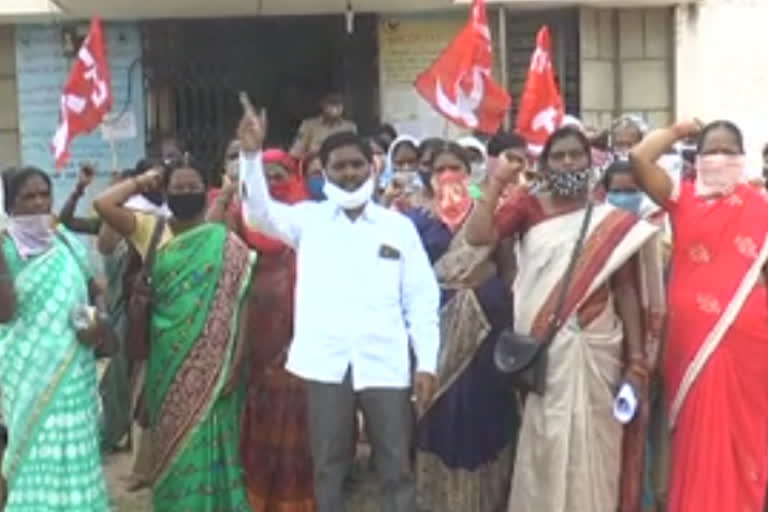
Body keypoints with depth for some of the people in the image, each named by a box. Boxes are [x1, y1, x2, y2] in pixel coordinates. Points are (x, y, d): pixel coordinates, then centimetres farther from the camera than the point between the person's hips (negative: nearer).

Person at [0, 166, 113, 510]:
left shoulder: (69, 243, 5)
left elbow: (95, 293, 15)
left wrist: (99, 321, -5)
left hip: (73, 369, 4)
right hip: (29, 371, -4)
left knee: (75, 450, 12)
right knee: (37, 454, -1)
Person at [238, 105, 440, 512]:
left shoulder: (399, 226, 9)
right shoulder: (309, 219, 10)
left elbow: (421, 298, 7)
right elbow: (259, 213, -6)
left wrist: (427, 362, -1)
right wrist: (251, 154, -20)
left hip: (385, 363, 0)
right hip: (327, 362, 0)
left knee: (396, 467, 6)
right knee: (328, 466, 9)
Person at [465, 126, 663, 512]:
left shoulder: (613, 222, 4)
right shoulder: (529, 208, 4)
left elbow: (626, 292, 4)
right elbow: (477, 236, -10)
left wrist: (636, 360, 1)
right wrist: (497, 183, -7)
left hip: (596, 350, 0)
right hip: (541, 350, 0)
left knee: (591, 449, 5)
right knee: (544, 447, 6)